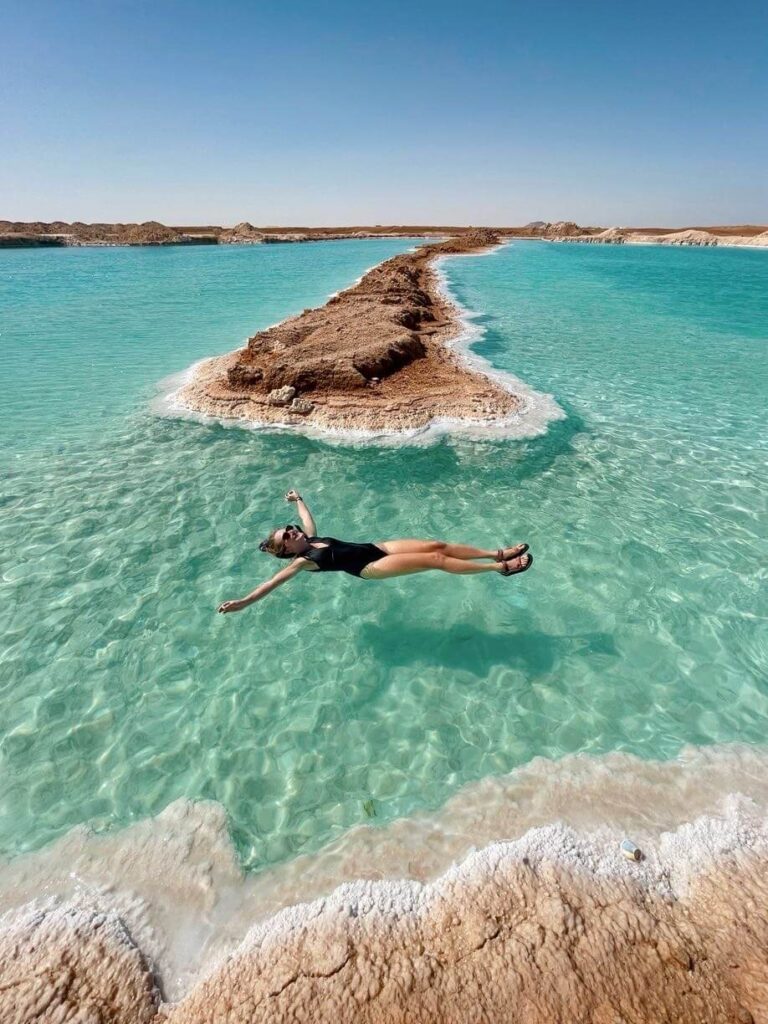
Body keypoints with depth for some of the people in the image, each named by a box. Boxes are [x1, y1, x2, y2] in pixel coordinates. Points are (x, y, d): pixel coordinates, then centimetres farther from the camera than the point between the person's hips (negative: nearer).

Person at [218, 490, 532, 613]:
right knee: (436, 560, -16)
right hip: (370, 567, -8)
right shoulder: (303, 561, -7)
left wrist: (298, 499, 44)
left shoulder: (311, 540, 14)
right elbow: (275, 580, -17)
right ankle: (501, 567, -11)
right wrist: (244, 601, -26)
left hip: (377, 547, 8)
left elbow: (308, 517, 31)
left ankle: (497, 554, 2)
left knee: (438, 545, -4)